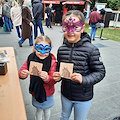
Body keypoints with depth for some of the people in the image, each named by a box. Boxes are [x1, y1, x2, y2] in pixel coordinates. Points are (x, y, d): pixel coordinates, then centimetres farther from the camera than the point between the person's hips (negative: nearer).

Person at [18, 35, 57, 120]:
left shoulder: (52, 61, -22)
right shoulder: (31, 58, -13)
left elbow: (54, 81, -23)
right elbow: (21, 71, -8)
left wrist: (47, 78, -45)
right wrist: (22, 74, -32)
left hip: (47, 93, -2)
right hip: (35, 92, 2)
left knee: (46, 110, 24)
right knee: (39, 110, 25)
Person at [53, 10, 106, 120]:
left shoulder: (91, 50, -22)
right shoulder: (61, 49, -8)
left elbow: (100, 72, -16)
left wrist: (83, 79, -31)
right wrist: (58, 76, -15)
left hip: (83, 98, -3)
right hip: (65, 94, 4)